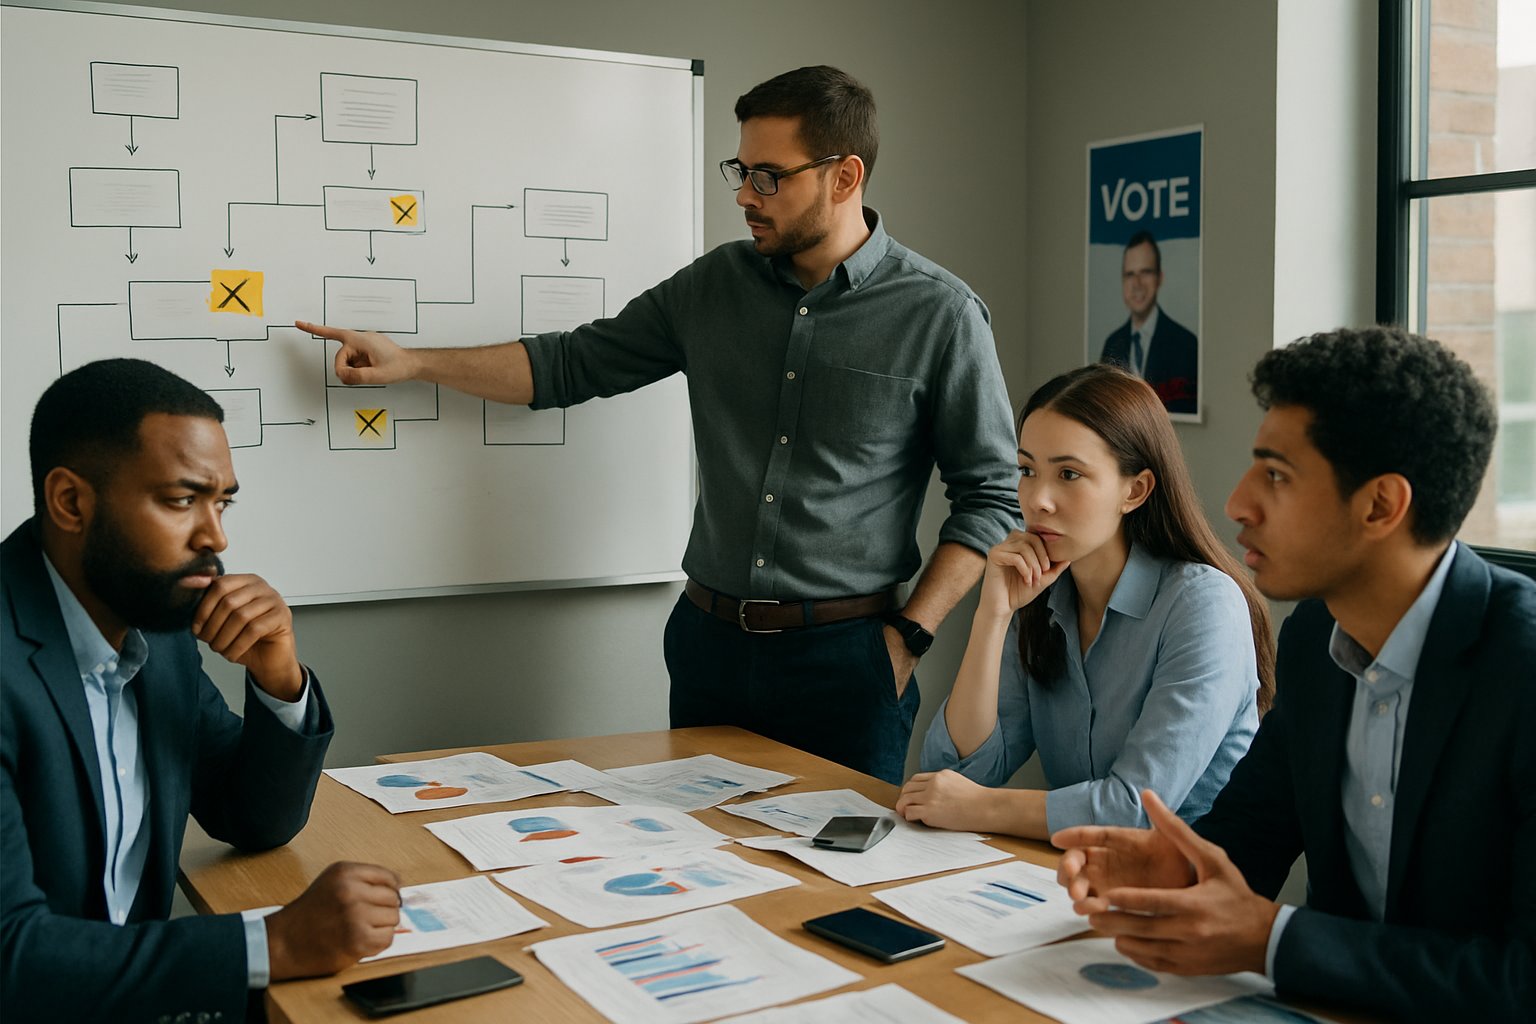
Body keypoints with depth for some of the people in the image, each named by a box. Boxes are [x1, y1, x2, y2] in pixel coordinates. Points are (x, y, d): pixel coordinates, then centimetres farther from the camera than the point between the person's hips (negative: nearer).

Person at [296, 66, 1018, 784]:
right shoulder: (715, 284, 6)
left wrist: (906, 639, -10)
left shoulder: (940, 314, -7)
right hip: (709, 642, 4)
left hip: (844, 658, -4)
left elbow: (990, 496, -4)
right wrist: (412, 363, 5)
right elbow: (573, 365, 11)